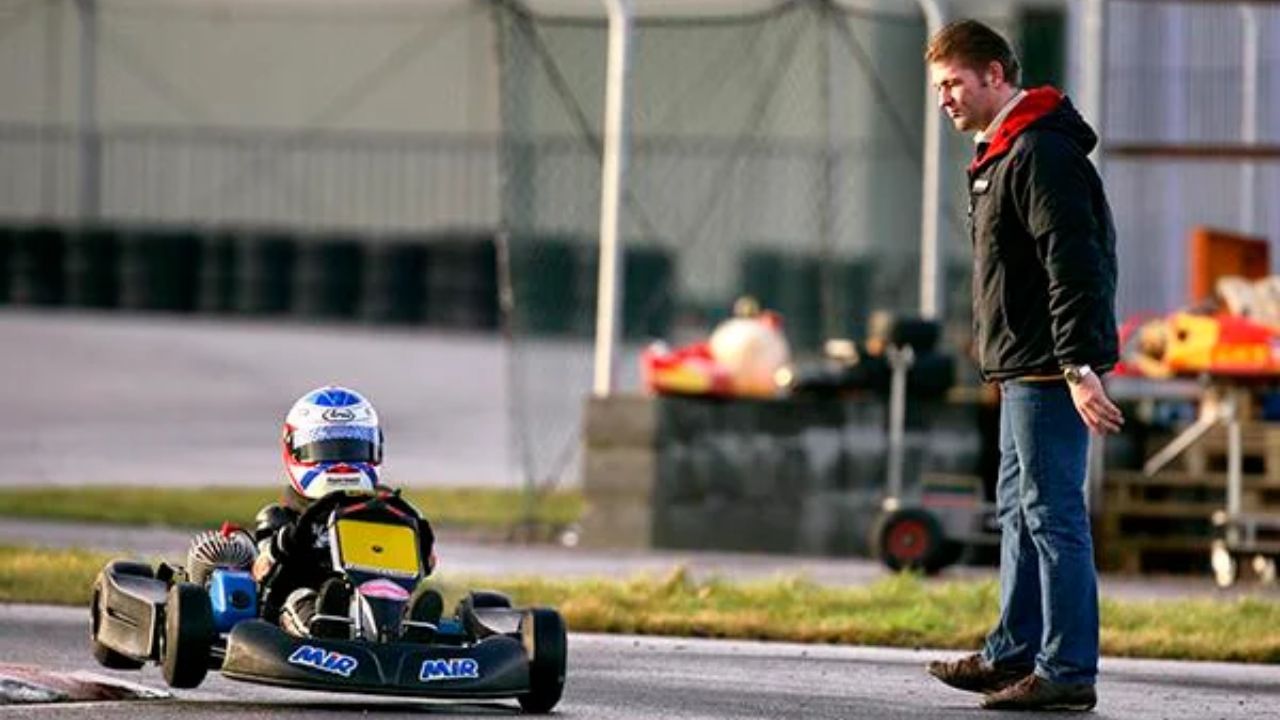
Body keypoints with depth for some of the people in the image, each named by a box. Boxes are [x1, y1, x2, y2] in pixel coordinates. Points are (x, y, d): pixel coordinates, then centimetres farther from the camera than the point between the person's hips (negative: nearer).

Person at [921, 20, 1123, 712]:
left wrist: (1080, 367, -27)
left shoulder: (1041, 154, -16)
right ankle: (1013, 654, 25)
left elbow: (1074, 266, -23)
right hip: (1024, 369, 11)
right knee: (1019, 508, 17)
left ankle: (1068, 673, -8)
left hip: (1049, 370, -11)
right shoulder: (1001, 153, 18)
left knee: (1052, 513, -9)